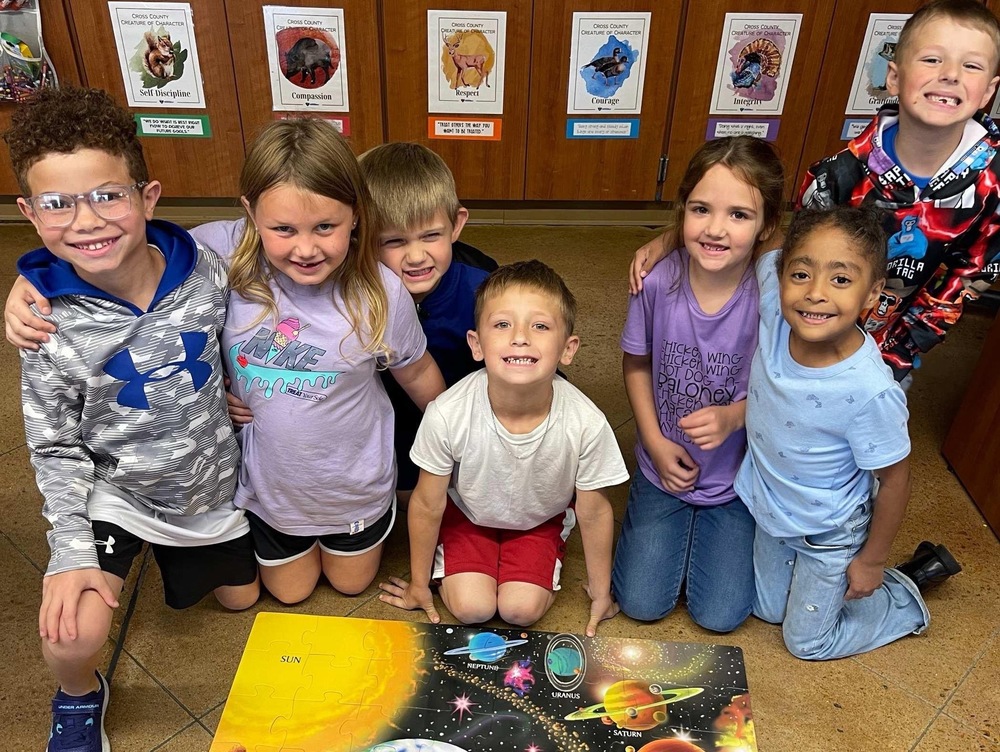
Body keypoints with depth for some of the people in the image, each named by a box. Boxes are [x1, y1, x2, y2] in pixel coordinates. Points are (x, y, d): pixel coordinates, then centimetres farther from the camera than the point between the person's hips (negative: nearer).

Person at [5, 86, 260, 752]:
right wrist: (72, 553, -16)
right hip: (112, 492, -2)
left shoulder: (207, 273, -20)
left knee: (242, 597, 20)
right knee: (71, 636, -20)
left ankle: (177, 550, 52)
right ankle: (80, 696, 19)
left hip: (213, 483, 3)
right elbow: (55, 448, -11)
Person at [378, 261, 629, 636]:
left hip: (540, 517, 1)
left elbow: (593, 512, -15)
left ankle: (542, 563, 20)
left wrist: (600, 593, 0)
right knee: (471, 608, -11)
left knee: (521, 610, -11)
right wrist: (419, 585, -1)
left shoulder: (587, 424, -35)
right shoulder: (447, 414, -36)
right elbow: (427, 504, -17)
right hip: (469, 511, 0)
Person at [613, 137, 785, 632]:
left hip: (736, 477, -1)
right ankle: (675, 525, 30)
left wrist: (733, 416, -28)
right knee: (641, 604, 3)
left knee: (720, 616, 4)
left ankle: (711, 528, 30)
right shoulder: (658, 282, -20)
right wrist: (656, 443, -7)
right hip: (665, 467, 1)